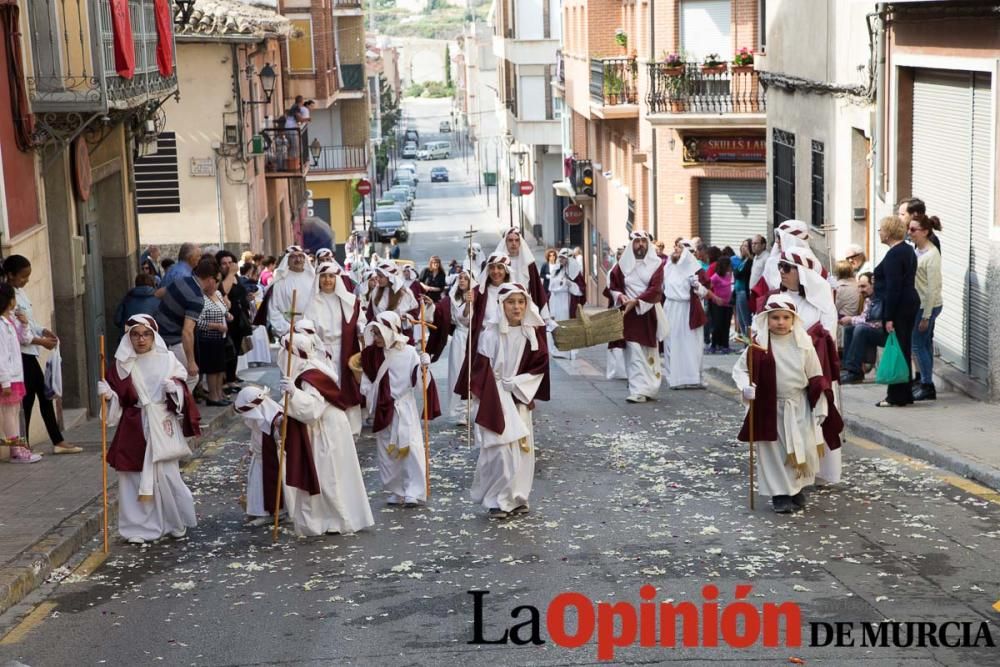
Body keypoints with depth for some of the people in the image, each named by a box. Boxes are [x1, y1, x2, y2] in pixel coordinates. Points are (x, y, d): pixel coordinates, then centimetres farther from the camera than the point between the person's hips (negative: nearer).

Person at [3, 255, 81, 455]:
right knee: (27, 399, -4)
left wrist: (43, 331, 3)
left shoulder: (21, 292, 12)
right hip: (20, 354, -10)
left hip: (29, 353, 10)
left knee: (44, 394, 11)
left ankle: (58, 442, 17)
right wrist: (41, 341, -20)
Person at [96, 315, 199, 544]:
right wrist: (106, 392, -14)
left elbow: (182, 391, 7)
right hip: (134, 427, 1)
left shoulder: (166, 360, 3)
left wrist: (175, 388, -14)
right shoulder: (122, 364, 4)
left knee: (167, 474, -2)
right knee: (134, 477, 1)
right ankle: (139, 527, 10)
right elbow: (116, 395, 6)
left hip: (162, 426, -1)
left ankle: (177, 522, 18)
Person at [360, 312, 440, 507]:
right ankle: (395, 491, 20)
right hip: (382, 411, 4)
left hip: (405, 410, -4)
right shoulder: (372, 354, 2)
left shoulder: (408, 353, -10)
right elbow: (367, 384, 10)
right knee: (387, 453, 9)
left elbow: (419, 383, -11)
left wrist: (424, 367, -27)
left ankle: (414, 492, -3)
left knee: (411, 450, -8)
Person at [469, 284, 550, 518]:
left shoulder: (533, 334, 2)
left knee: (522, 449, 5)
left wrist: (514, 383, -9)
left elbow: (540, 366, 1)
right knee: (501, 449, -8)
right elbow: (484, 373, -10)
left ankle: (517, 498, 16)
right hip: (496, 401, -4)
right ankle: (498, 500, 2)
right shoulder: (491, 335, -10)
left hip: (520, 400, 4)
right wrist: (497, 402, -15)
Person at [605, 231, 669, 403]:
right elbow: (612, 286, 8)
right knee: (634, 352, -6)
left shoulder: (656, 264, 1)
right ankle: (639, 390, -4)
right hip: (630, 315, 0)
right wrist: (620, 296, -12)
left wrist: (636, 301, -19)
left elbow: (655, 289, -10)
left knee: (650, 352, 4)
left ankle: (648, 388, 10)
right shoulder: (623, 265, 4)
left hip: (649, 313, 0)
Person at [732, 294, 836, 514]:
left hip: (799, 407, 2)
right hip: (770, 408, -1)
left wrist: (820, 409, 1)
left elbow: (816, 378, 2)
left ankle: (798, 490, 23)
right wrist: (745, 387, -21)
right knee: (775, 453, 2)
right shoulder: (758, 346, -8)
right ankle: (780, 494, 13)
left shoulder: (804, 344, -3)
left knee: (804, 451, 2)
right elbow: (740, 369, -1)